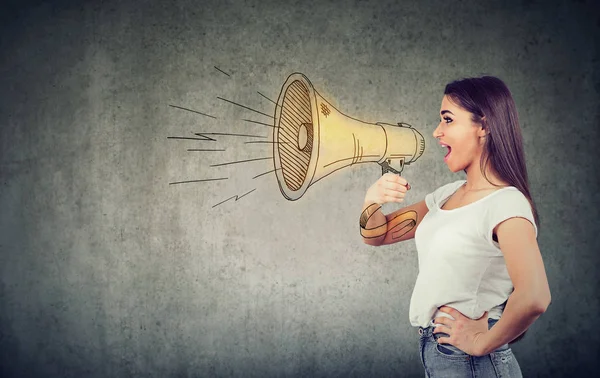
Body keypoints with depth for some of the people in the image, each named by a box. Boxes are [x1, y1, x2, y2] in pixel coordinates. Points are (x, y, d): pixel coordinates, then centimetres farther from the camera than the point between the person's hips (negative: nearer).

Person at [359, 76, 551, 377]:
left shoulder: (506, 203, -20)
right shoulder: (447, 195, 4)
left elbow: (534, 298, -33)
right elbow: (377, 236, 10)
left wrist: (482, 342, -19)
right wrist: (372, 201, -10)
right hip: (432, 351, 7)